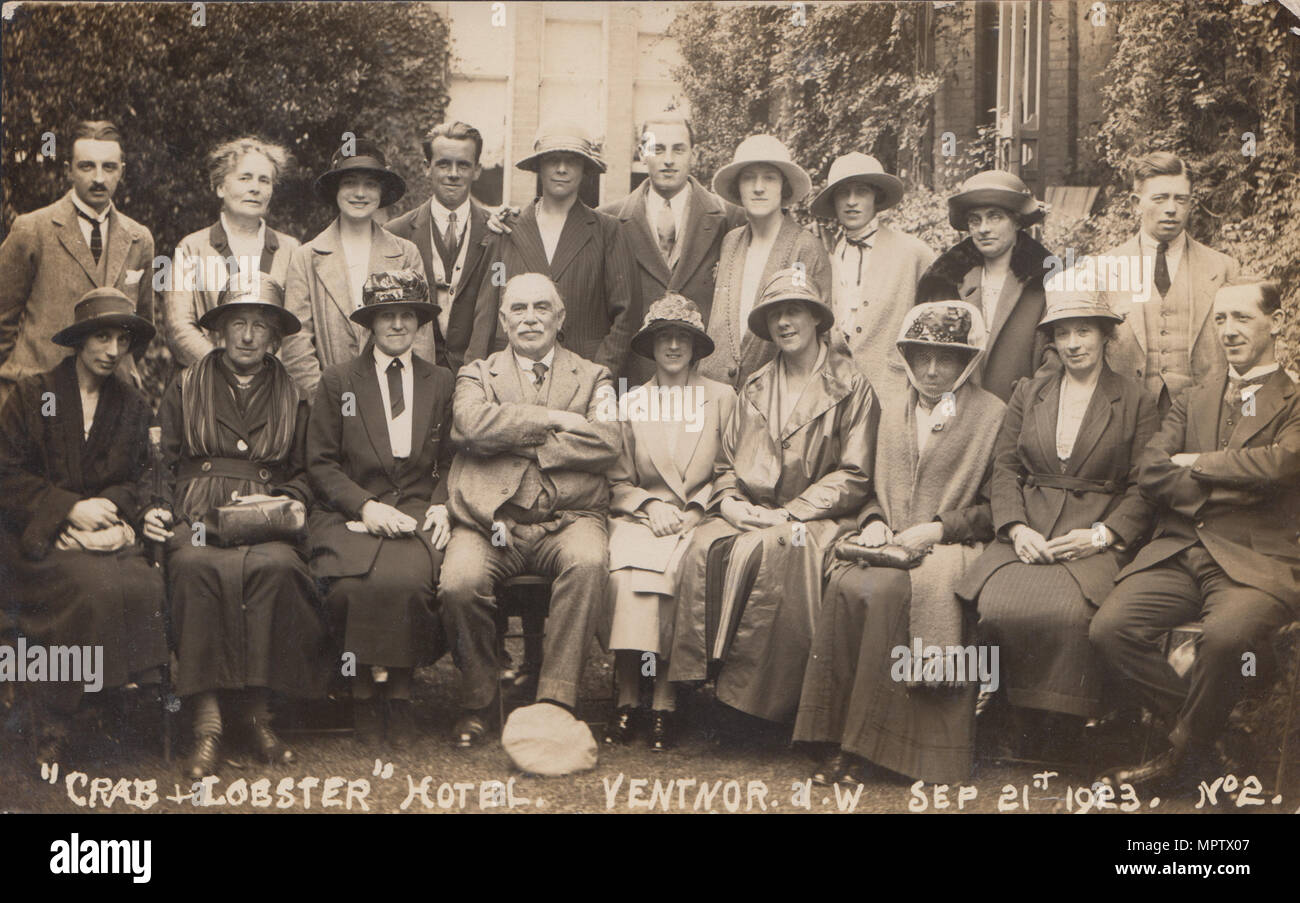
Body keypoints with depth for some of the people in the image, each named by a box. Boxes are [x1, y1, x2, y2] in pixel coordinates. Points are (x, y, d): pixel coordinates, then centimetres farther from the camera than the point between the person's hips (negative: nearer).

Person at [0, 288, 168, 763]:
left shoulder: (133, 407, 18)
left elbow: (137, 482, 14)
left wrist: (107, 510, -9)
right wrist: (71, 509, -12)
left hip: (107, 528, 3)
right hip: (41, 536, -3)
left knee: (145, 586, -32)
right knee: (95, 586, -34)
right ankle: (53, 728, -22)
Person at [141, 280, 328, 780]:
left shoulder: (293, 397, 23)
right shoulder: (185, 387, 20)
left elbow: (304, 475, 21)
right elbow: (162, 463, 15)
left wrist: (280, 501, -1)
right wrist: (157, 510, -4)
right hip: (195, 516, 0)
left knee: (277, 566, -37)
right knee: (196, 567, -37)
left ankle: (256, 706, -26)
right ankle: (206, 714, -35)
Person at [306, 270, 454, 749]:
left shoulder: (441, 383, 18)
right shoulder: (337, 381, 12)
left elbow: (452, 461, 19)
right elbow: (321, 464, 6)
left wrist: (441, 506, -1)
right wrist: (365, 505, -10)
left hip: (417, 512, 1)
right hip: (350, 513, 0)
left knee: (405, 580, -33)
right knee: (351, 585, -33)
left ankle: (395, 692, -14)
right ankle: (366, 691, -11)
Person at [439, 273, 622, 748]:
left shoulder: (593, 378, 20)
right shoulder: (476, 375, 20)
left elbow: (606, 444, -1)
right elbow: (471, 425, -4)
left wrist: (515, 439, -3)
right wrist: (554, 419, -6)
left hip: (567, 519, 0)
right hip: (491, 517, 0)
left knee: (589, 561, -34)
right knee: (459, 582, -30)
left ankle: (555, 702, -25)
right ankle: (478, 702, -5)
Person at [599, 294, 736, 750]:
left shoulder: (723, 398, 12)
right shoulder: (631, 403, 17)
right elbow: (618, 482, 14)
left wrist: (693, 511, -8)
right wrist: (650, 505, -6)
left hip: (700, 519, -1)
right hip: (640, 518, 2)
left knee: (674, 571, -34)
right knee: (623, 570, -32)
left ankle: (665, 699, -28)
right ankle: (628, 697, -27)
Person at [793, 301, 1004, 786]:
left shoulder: (992, 415, 6)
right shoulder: (892, 417, 23)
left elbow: (995, 507, 0)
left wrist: (939, 528, -12)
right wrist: (874, 522, 3)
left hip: (953, 548, -4)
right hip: (890, 546, 4)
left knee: (891, 589, -35)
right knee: (845, 584, -30)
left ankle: (861, 744, -28)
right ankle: (836, 742, -27)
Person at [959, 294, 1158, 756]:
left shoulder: (1137, 401, 9)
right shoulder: (1027, 394, 18)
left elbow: (1144, 488, 4)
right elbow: (1004, 469, 11)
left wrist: (1100, 535, -12)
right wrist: (1016, 529, -7)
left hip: (1096, 537, -2)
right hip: (1027, 532, 3)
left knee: (1066, 611, -34)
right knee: (997, 606, -29)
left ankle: (1059, 731, -14)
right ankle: (1014, 723, -9)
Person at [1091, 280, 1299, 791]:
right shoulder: (1192, 401, 21)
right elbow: (1150, 472, 7)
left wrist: (1195, 463, -2)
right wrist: (1230, 488, -6)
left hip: (1257, 561, -4)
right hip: (1179, 552, 5)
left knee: (1226, 634, -35)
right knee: (1109, 629, -21)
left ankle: (1183, 754, -8)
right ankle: (1194, 727, 1)